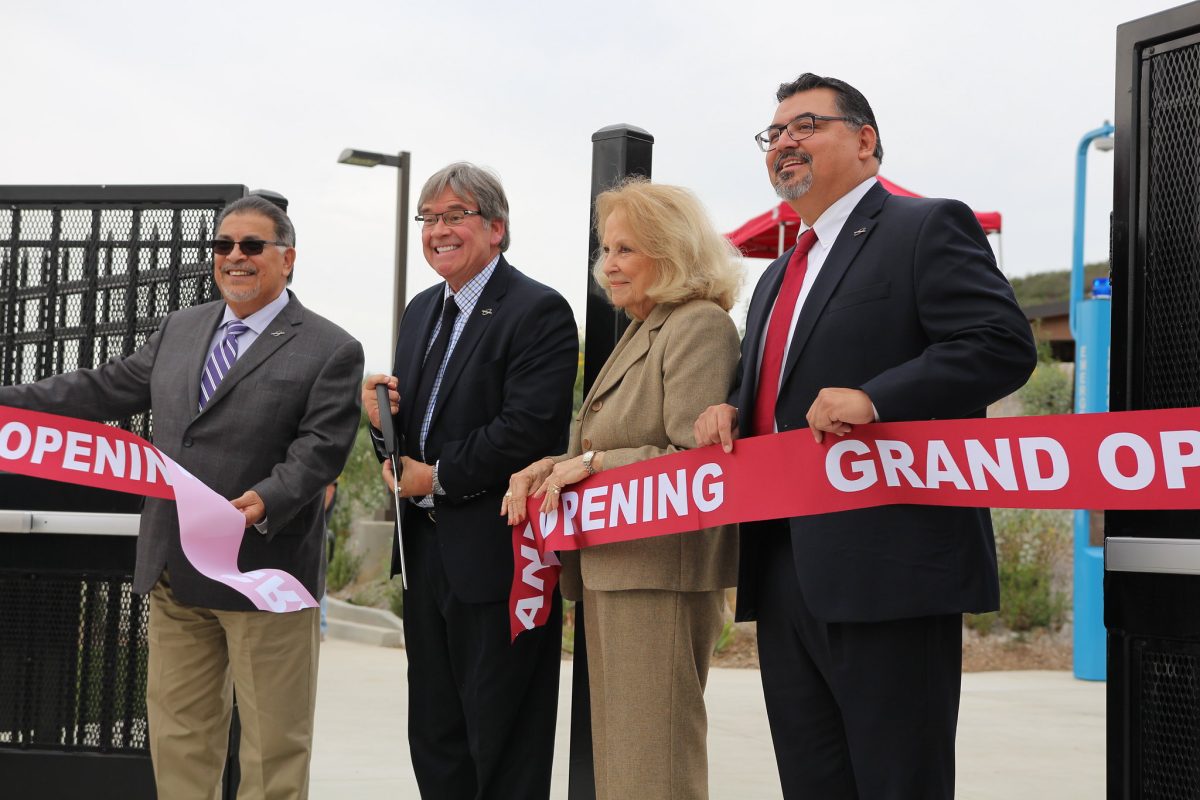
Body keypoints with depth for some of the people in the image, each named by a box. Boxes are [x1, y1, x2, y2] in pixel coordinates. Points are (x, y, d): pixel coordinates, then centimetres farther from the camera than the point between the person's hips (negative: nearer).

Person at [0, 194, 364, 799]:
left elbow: (320, 448, -13)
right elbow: (103, 390, 15)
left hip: (264, 569, -6)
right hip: (174, 570, 6)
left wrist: (267, 501, -31)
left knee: (272, 744, 3)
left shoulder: (331, 351, -5)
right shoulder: (179, 329, 13)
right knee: (178, 733, 13)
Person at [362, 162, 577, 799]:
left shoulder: (539, 312, -11)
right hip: (426, 554, 8)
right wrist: (383, 417, -3)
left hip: (494, 556, -8)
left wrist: (438, 478, -14)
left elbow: (527, 429, -21)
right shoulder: (421, 311, 15)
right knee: (434, 740, 14)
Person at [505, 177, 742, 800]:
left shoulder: (700, 326, -11)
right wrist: (551, 467, 2)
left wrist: (591, 463, -13)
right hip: (611, 572, 10)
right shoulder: (640, 331, 19)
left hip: (662, 572, -10)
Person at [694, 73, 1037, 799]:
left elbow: (1003, 345, -15)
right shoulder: (781, 276, 24)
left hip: (888, 570, -8)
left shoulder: (928, 229, -3)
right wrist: (733, 411, 9)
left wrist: (875, 398, -24)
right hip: (786, 573, 9)